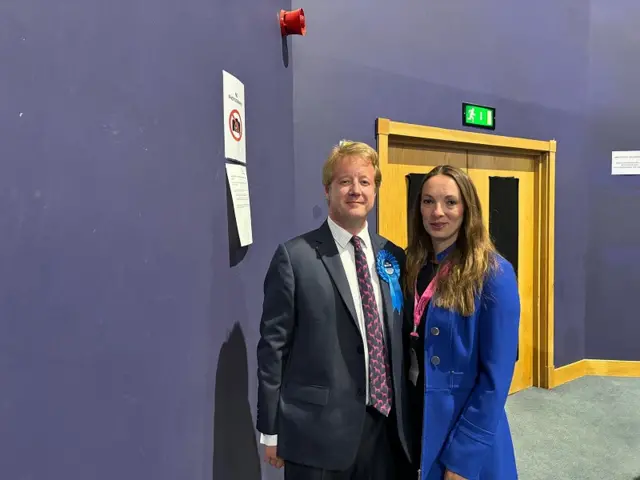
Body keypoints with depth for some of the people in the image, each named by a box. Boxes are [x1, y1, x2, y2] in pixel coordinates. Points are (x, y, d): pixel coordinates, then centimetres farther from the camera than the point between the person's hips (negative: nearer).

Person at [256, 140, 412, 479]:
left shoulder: (394, 257, 4)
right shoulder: (295, 257, -11)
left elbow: (401, 340, 10)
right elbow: (273, 346, -9)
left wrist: (406, 413, 11)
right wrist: (271, 429, -6)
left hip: (386, 425, 5)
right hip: (319, 429, -4)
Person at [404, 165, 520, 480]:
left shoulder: (493, 274, -16)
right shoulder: (411, 267, -1)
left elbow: (496, 377, -16)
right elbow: (407, 353, 5)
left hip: (470, 445, -5)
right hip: (413, 423, 5)